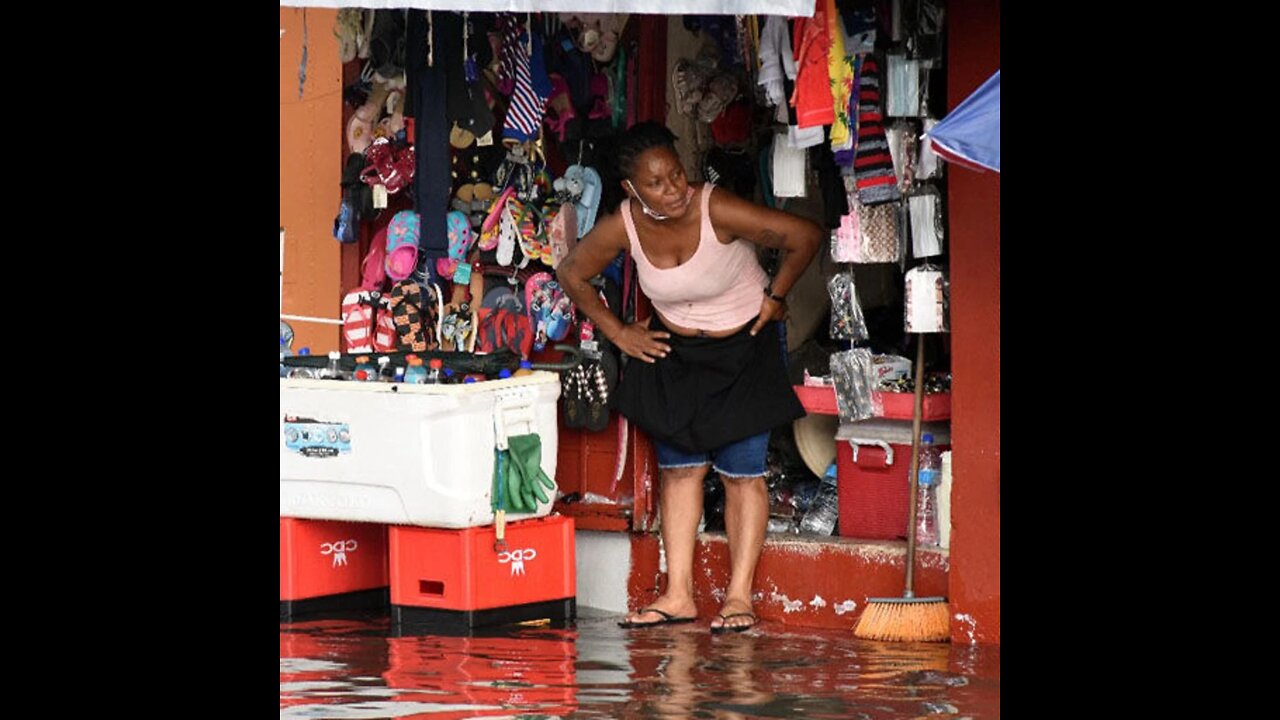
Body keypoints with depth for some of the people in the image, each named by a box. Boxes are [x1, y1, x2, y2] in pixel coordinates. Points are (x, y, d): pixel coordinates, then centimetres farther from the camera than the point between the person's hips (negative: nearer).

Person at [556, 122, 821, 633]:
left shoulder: (719, 211, -28)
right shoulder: (623, 227, -16)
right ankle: (678, 595, 6)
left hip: (744, 347, -4)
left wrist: (775, 297, -12)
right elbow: (572, 274, 2)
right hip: (674, 351, 4)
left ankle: (739, 596, -2)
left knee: (742, 471, -5)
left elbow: (805, 236, -23)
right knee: (678, 467, 3)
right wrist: (618, 333, 2)